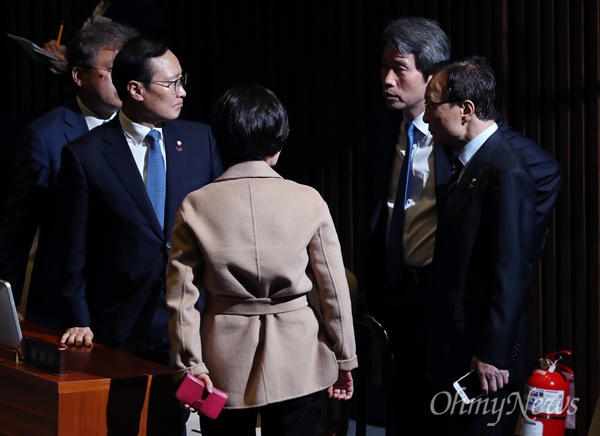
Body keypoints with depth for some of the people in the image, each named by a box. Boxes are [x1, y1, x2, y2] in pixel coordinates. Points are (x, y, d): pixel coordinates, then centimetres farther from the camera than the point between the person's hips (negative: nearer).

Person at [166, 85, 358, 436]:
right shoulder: (308, 201, -8)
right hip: (297, 362, -1)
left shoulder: (197, 206, -6)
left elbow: (182, 298, -7)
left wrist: (191, 364, -1)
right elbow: (334, 289, -4)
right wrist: (344, 358, 6)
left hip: (224, 366, 1)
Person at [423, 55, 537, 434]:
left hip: (486, 356, -9)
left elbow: (512, 272, -19)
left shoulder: (506, 172, -16)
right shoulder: (468, 163, 12)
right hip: (456, 349, 9)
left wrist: (493, 355, -19)